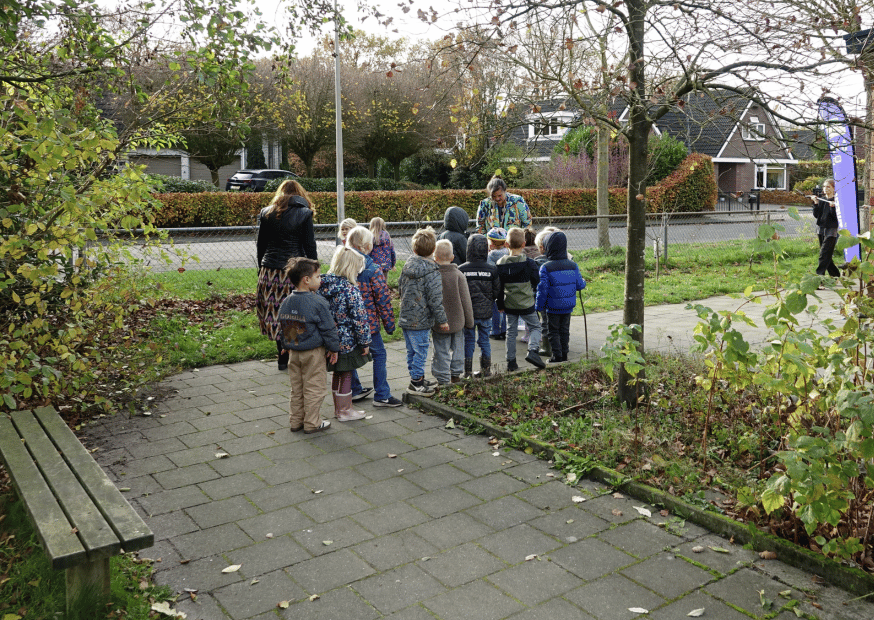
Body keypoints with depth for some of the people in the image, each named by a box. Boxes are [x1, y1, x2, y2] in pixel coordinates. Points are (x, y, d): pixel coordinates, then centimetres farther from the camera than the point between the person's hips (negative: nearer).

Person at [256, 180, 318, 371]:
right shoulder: (304, 214, -1)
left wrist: (262, 270, 21)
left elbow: (261, 245, 13)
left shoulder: (266, 214, 9)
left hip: (269, 271, 4)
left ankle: (283, 358, 17)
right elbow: (310, 247, -2)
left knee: (276, 313, 10)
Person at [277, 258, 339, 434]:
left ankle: (295, 421, 23)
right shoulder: (318, 303, -18)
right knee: (313, 388, 5)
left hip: (294, 352, 6)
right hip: (314, 353, -6)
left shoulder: (286, 302, 3)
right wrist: (333, 348, -1)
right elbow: (328, 328, -13)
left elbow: (282, 328, 13)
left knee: (296, 389, 16)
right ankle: (312, 423, 13)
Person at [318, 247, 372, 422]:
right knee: (346, 375, 8)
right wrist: (365, 342, -10)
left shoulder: (323, 285, 0)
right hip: (347, 341, -7)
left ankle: (339, 407, 35)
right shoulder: (350, 289, -21)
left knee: (338, 374, 21)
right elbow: (360, 318, -18)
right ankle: (345, 411, 20)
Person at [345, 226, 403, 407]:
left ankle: (354, 390, 29)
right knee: (379, 354, 6)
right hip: (368, 321, -5)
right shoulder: (373, 270, -14)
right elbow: (383, 297, -11)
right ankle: (382, 396, 8)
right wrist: (389, 323, -2)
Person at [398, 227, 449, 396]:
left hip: (406, 317, 8)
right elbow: (435, 298, -17)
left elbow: (400, 288, 16)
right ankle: (416, 382, 9)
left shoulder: (407, 266, 3)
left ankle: (416, 379, 30)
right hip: (421, 320, -8)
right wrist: (442, 320, -8)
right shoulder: (431, 272, -18)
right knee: (420, 351, 3)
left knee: (412, 351, 17)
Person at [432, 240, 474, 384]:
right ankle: (456, 374, 31)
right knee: (457, 347, 19)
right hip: (457, 321, 1)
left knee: (441, 351, 6)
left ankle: (443, 380, 10)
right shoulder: (458, 275, -9)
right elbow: (465, 300, -5)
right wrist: (469, 321, 6)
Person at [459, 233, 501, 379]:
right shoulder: (492, 269, -6)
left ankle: (468, 371, 12)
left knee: (468, 341, 9)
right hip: (486, 312, 1)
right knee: (484, 340, 14)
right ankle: (486, 369, 20)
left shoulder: (461, 270, -12)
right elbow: (497, 291, 1)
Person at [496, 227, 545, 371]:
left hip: (509, 305, 3)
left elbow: (499, 287, 0)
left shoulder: (501, 264, -5)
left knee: (511, 332, 12)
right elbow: (536, 282, -3)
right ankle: (532, 351, -9)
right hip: (526, 304, -3)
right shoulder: (528, 262, -12)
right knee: (535, 327, 13)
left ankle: (511, 361, 13)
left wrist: (500, 304, 10)